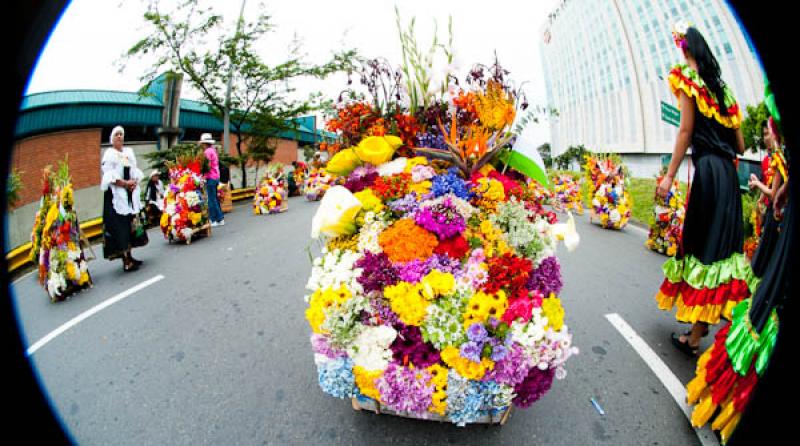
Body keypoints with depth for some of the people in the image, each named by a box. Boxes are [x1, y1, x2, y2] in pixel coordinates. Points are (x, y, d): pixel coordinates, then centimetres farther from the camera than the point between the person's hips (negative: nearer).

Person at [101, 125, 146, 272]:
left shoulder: (129, 152, 16)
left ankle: (128, 255, 13)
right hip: (116, 193, -6)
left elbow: (135, 170, 13)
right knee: (120, 226, -8)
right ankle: (126, 261, -9)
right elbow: (108, 175, -10)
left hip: (131, 193, 6)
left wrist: (135, 182, -5)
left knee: (130, 223, 7)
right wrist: (124, 183, -16)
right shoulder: (108, 153, -1)